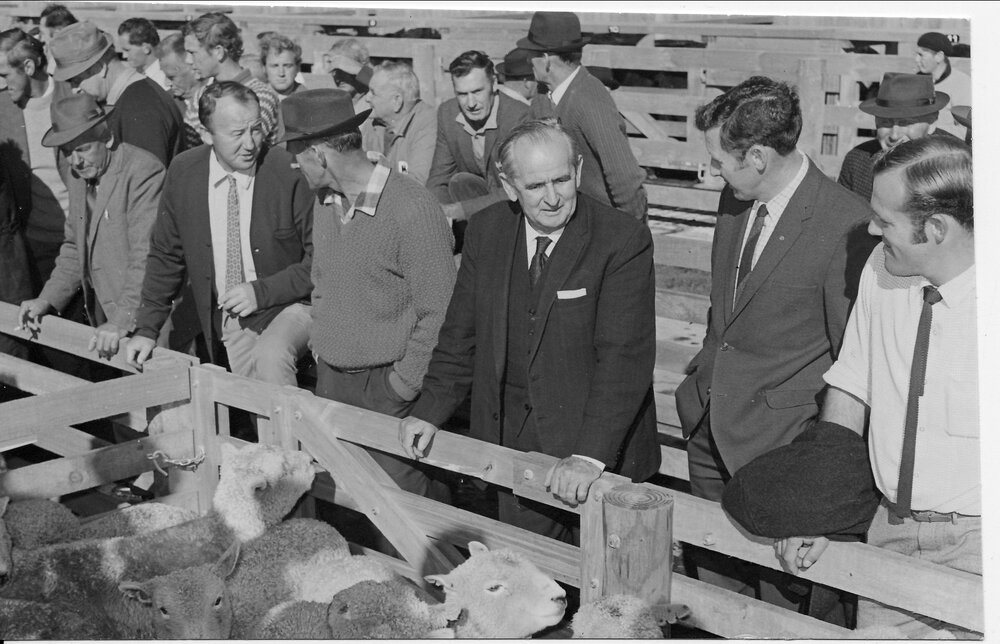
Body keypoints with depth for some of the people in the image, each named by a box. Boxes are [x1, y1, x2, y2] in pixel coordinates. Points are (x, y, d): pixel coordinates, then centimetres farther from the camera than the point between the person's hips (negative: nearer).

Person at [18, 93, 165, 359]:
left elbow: (148, 257, -21)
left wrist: (123, 320, -27)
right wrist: (47, 299, 9)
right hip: (103, 318, 7)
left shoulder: (144, 171, -16)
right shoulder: (79, 175, 12)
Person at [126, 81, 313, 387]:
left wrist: (261, 291, -15)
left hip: (289, 305, -4)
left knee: (270, 356, -32)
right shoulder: (184, 172, -1)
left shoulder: (289, 172, -14)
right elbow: (166, 255, 9)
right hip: (231, 322, 4)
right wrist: (146, 329, 5)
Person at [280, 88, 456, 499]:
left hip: (388, 387, -7)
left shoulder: (412, 210, -18)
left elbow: (438, 312, -16)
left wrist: (402, 386, -14)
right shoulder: (325, 200, 6)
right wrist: (320, 344, 13)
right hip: (329, 378, 7)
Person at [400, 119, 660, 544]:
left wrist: (590, 456, -29)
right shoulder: (485, 231, 0)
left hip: (600, 449, -4)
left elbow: (624, 359, -21)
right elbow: (462, 333, 10)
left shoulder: (622, 241, -17)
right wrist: (430, 411, 1)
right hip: (511, 440, 4)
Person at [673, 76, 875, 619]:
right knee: (711, 570, 18)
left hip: (778, 435, -7)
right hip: (709, 427, 7)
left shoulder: (846, 223, -20)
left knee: (782, 593, 6)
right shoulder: (736, 203, 3)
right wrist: (701, 381, 15)